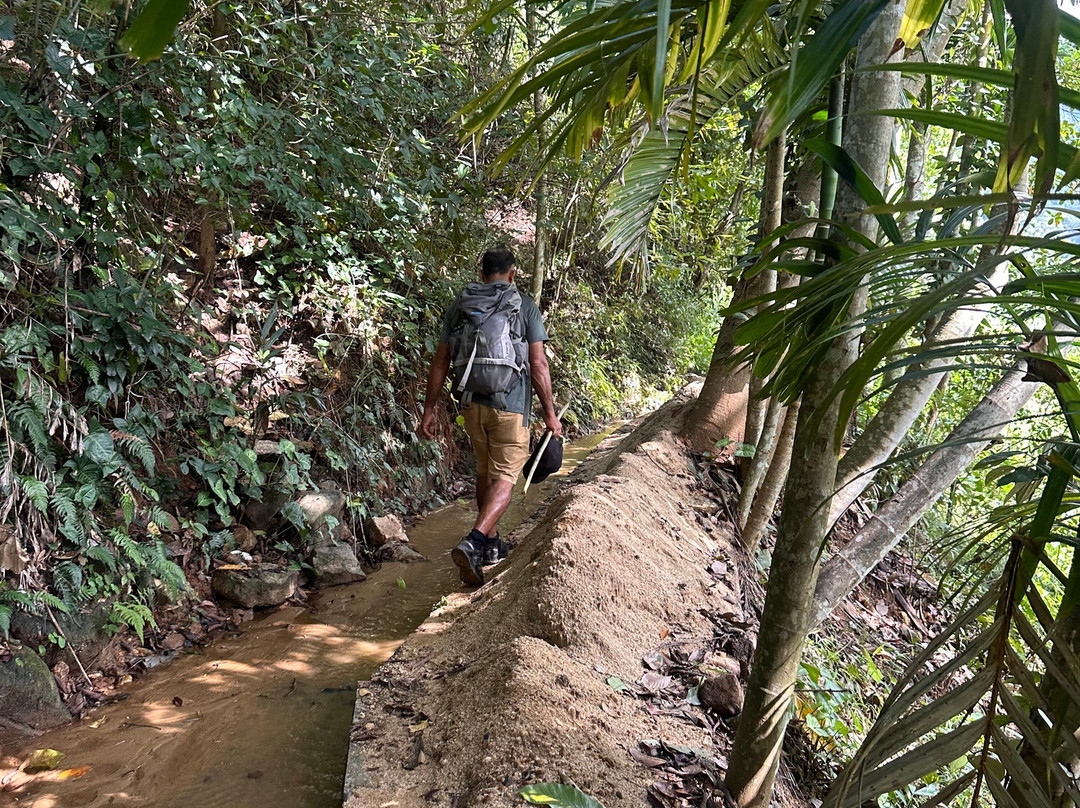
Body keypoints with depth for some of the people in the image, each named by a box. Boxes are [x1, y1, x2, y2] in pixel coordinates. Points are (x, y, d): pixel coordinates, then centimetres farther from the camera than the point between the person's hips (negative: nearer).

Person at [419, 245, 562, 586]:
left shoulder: (458, 306, 7)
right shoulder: (525, 307, -2)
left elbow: (440, 362, 5)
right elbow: (538, 364, -7)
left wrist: (429, 409, 10)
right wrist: (550, 413, -2)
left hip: (471, 403, 4)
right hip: (510, 405, -4)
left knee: (484, 472, 20)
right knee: (504, 477, -1)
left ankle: (491, 544, 29)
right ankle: (472, 544, -20)